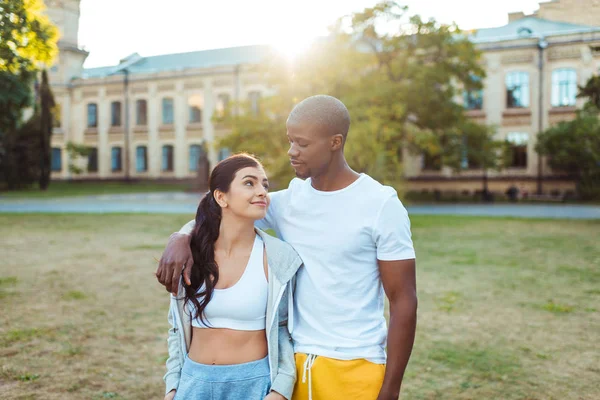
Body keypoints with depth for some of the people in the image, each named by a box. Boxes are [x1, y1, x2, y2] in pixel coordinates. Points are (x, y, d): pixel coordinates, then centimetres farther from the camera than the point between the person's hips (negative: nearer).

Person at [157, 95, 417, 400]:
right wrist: (180, 238, -14)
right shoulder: (287, 202, 1)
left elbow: (403, 302, -8)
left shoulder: (381, 205, -10)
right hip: (293, 362, 4)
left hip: (355, 367, -3)